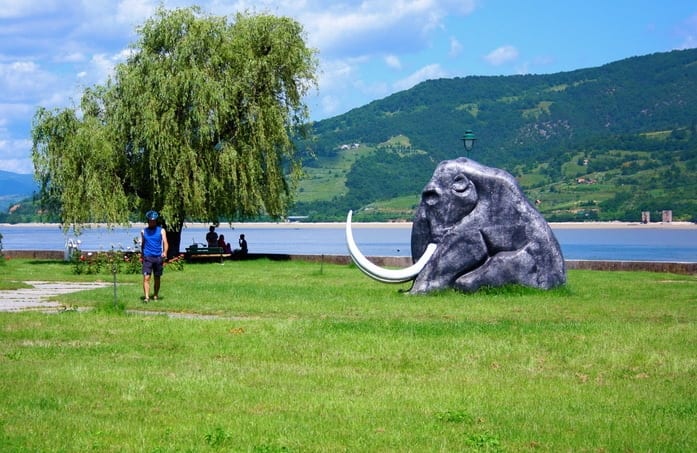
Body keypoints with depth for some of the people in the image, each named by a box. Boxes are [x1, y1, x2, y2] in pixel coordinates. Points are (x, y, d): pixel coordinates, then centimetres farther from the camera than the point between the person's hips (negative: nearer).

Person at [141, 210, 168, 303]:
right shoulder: (143, 231, 9)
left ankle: (155, 296, 20)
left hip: (158, 257, 0)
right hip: (147, 257, 0)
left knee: (157, 278, 9)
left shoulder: (161, 231, 4)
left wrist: (165, 252, -23)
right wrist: (142, 257, 19)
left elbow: (165, 243, -4)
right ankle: (146, 297, -17)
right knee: (146, 278, -12)